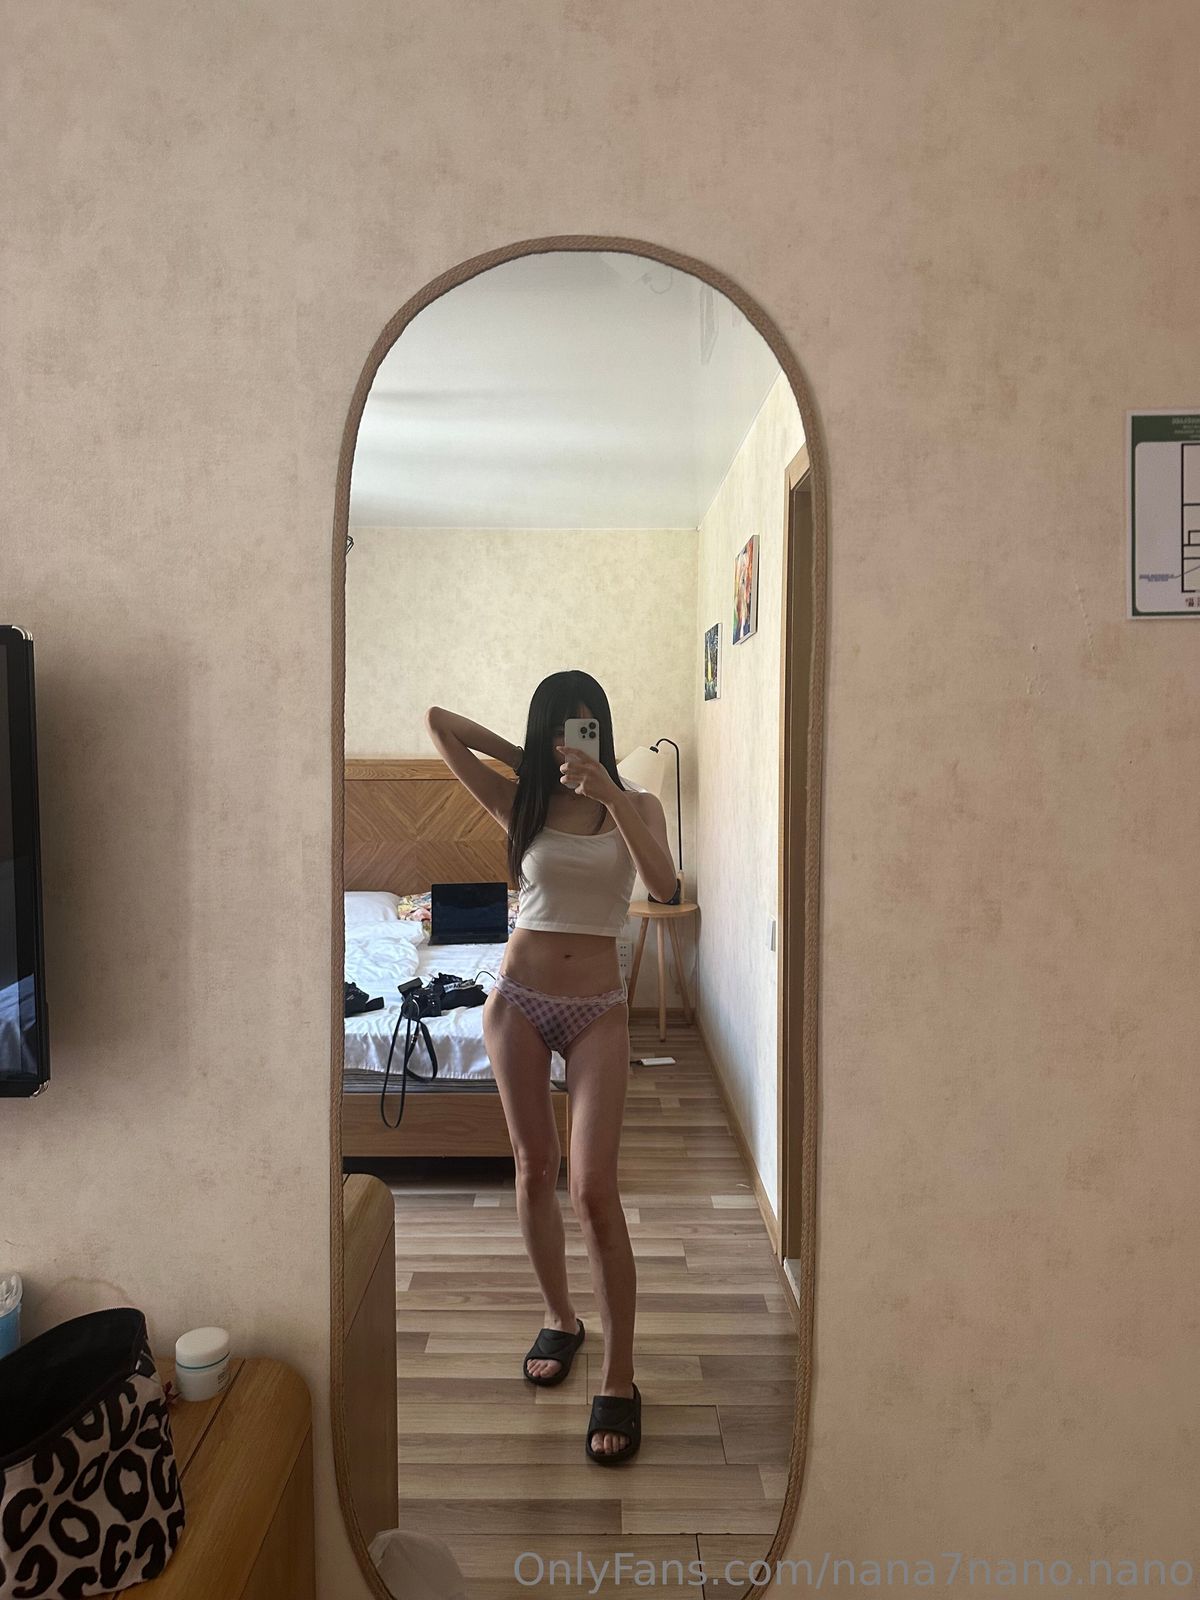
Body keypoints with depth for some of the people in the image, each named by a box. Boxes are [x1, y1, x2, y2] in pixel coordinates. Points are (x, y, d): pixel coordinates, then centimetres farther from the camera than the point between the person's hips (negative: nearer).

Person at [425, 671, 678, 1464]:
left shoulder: (637, 804, 0)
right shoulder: (520, 802, 2)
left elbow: (664, 883, -20)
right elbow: (438, 721, -1)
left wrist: (609, 790, -27)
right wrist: (526, 760, 1)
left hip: (598, 1009, -2)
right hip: (519, 999, 2)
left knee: (595, 1188, -7)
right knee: (535, 1170, 12)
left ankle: (620, 1378, 7)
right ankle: (561, 1318, 35)